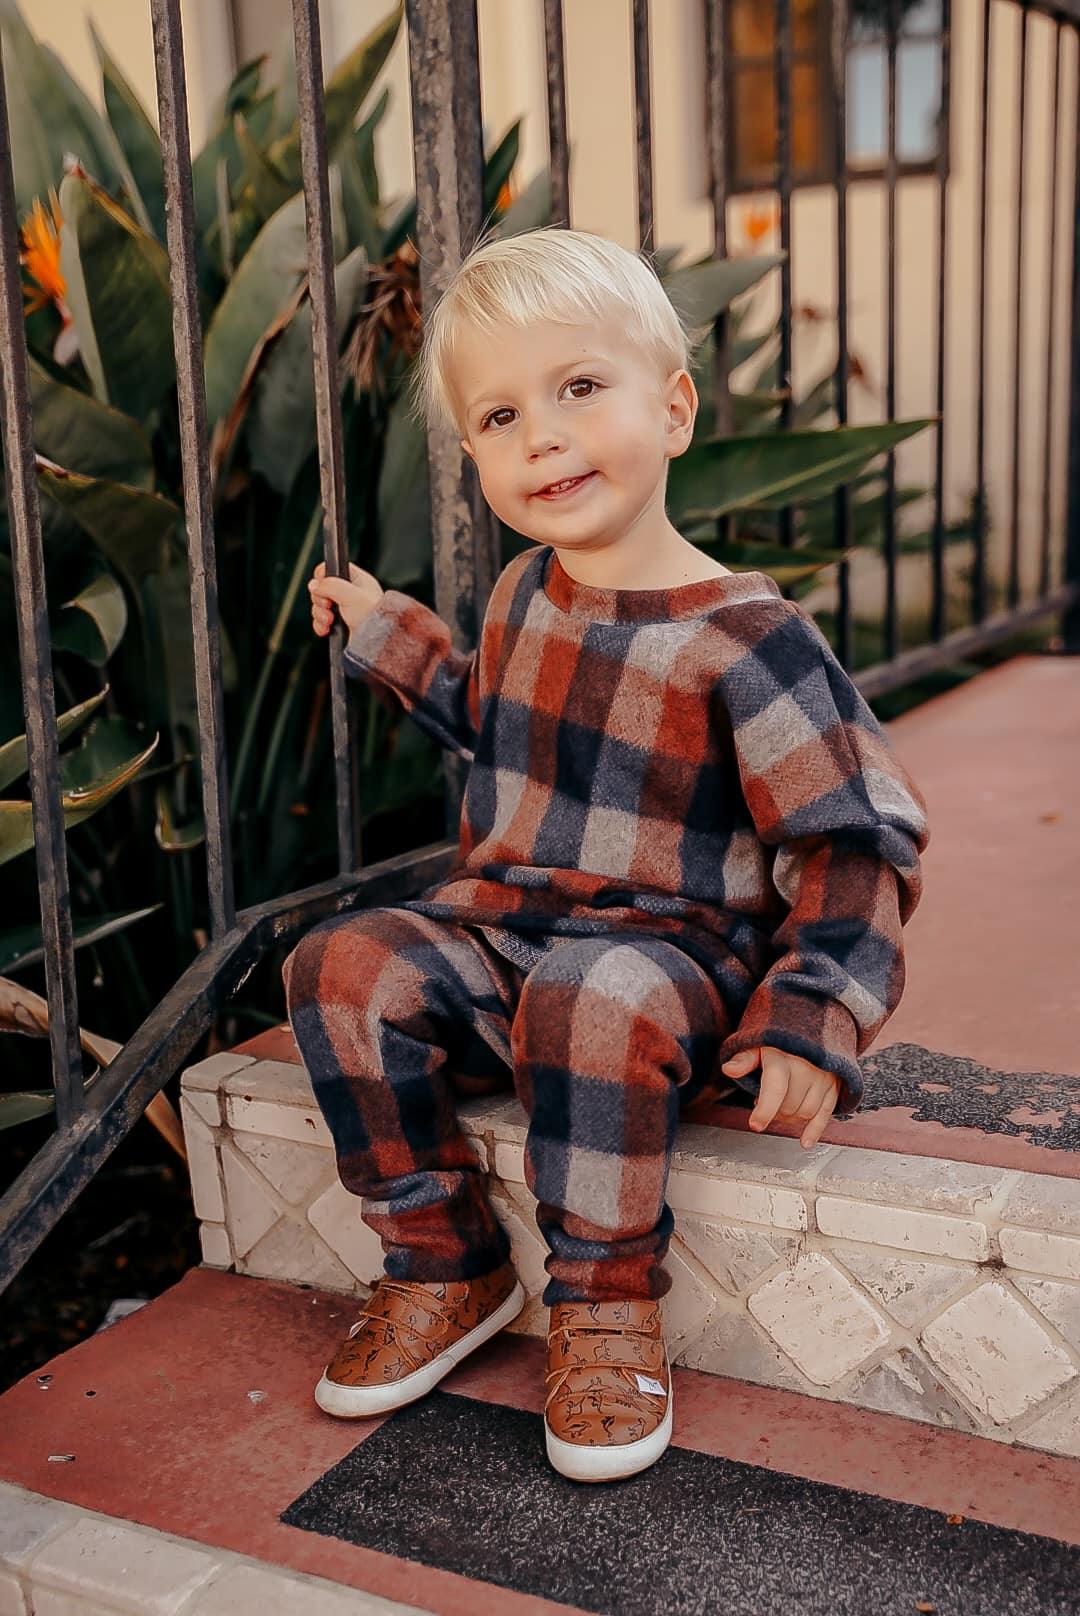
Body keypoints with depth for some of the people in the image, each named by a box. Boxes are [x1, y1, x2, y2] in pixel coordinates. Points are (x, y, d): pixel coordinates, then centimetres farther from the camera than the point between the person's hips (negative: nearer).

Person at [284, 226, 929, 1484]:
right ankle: (446, 1270, -2)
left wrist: (812, 1023, -22)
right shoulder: (521, 595, 6)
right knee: (342, 970, -18)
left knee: (589, 1001, -38)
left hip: (669, 947, -6)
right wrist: (389, 637, 23)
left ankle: (606, 1312, -16)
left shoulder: (743, 639, -15)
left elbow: (855, 840, -12)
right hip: (497, 921, 6)